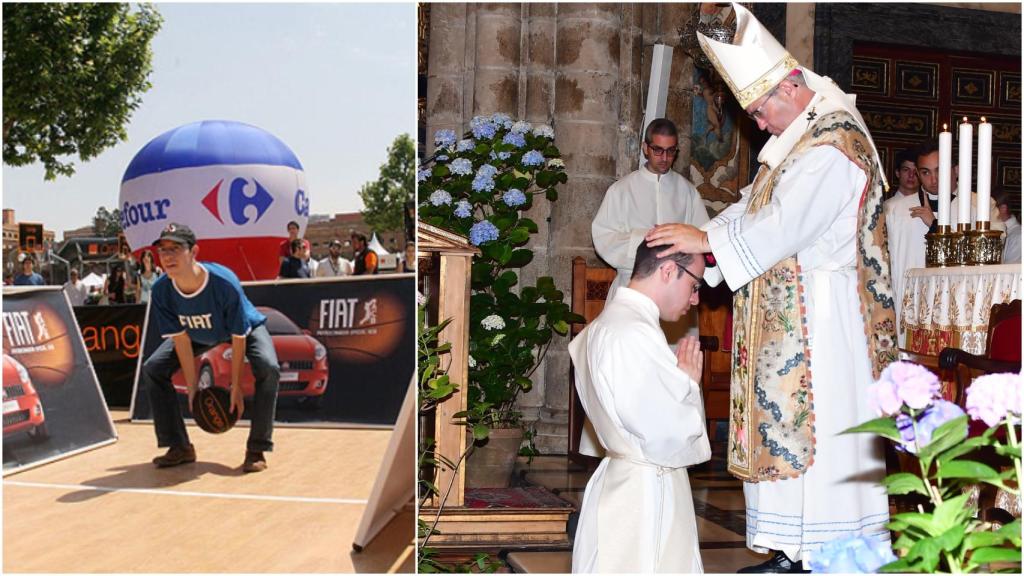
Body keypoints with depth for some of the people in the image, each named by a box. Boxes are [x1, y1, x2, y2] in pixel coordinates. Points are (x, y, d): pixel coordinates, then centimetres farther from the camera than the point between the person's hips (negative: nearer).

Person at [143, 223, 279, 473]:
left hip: (248, 327, -4)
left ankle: (257, 450, -17)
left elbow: (238, 338, -30)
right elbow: (181, 340, -18)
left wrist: (236, 387, -25)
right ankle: (180, 448, 4)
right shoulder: (161, 290, -27)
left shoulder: (224, 283, -40)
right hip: (200, 335, 5)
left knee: (268, 368, -31)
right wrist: (192, 388, -17)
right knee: (152, 369, -6)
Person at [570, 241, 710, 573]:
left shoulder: (605, 325, 12)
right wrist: (690, 382, -6)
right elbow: (670, 437, -21)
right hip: (645, 496, -10)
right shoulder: (635, 335, -22)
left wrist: (680, 378, 4)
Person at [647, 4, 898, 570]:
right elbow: (754, 207, 16)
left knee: (819, 431, -5)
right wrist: (695, 239, 5)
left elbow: (785, 224, -23)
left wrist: (707, 239, -18)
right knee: (783, 427, 10)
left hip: (821, 319, -10)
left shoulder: (833, 146, -16)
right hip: (787, 318, 10)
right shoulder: (799, 139, 16)